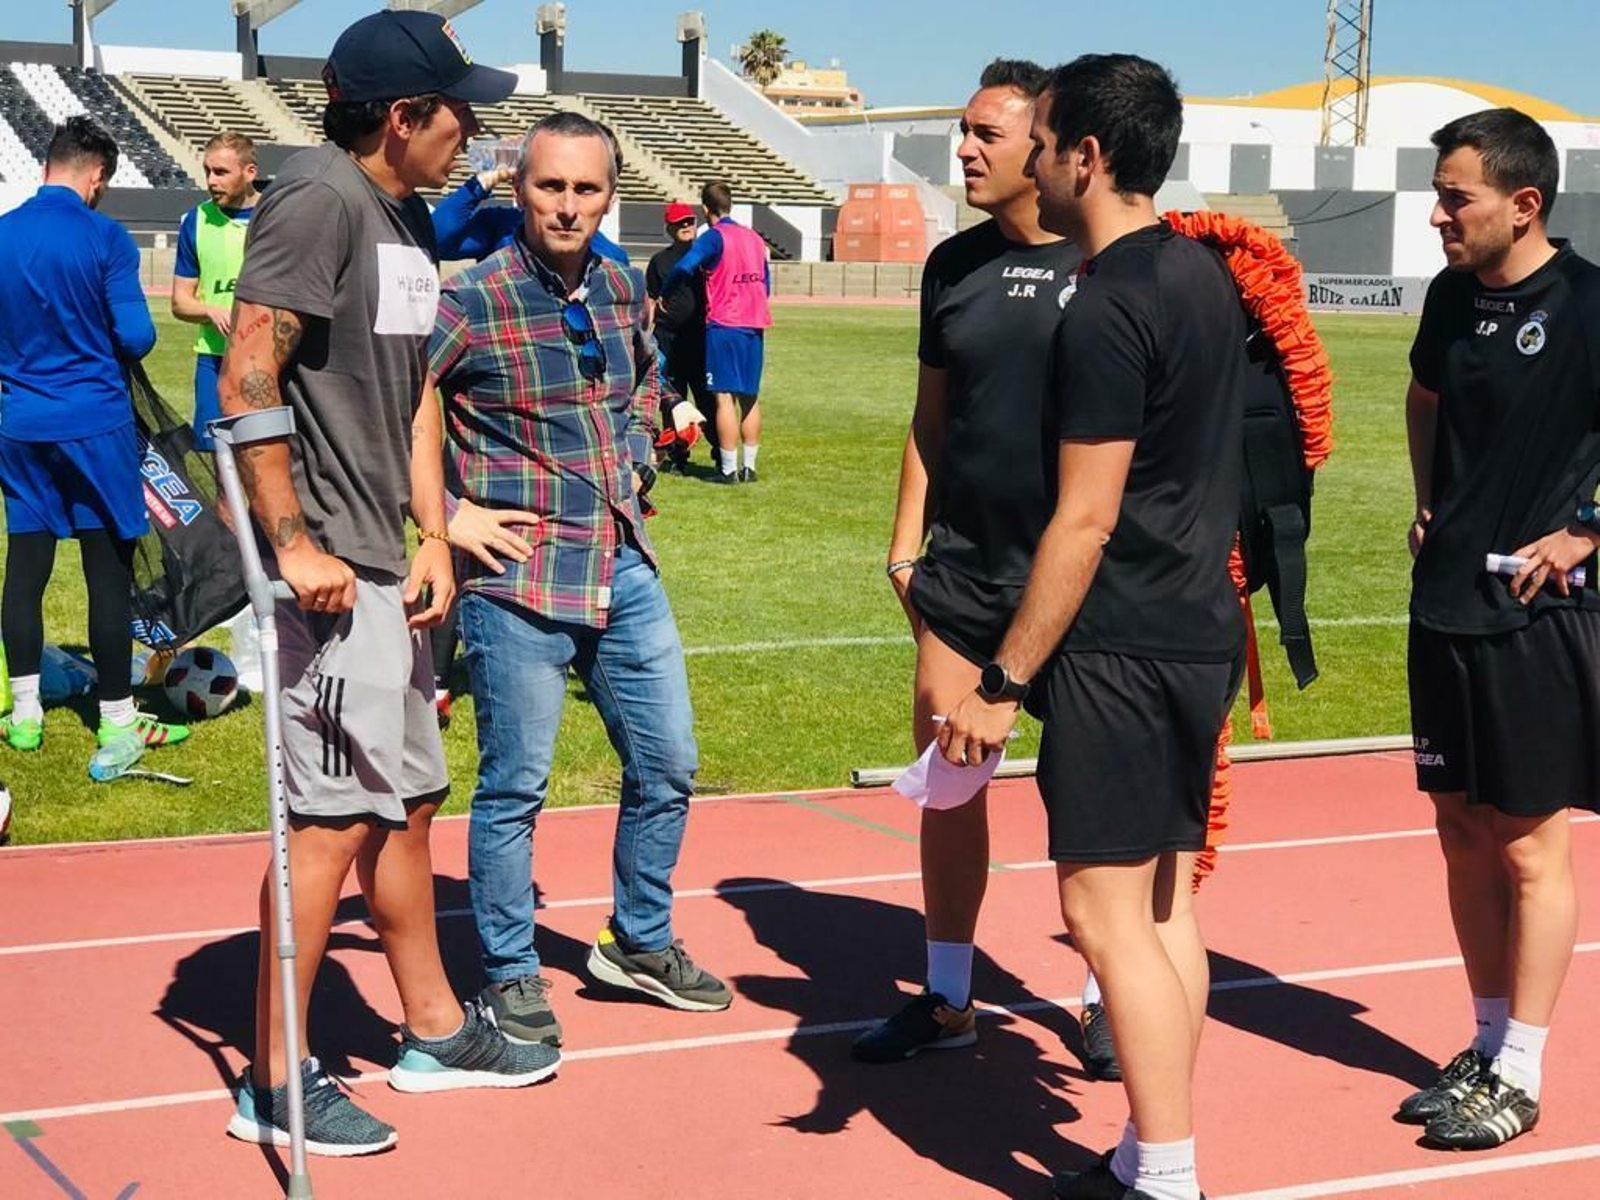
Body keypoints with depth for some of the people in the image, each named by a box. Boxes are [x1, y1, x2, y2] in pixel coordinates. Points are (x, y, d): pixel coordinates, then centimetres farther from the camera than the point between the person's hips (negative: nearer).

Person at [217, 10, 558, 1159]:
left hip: (386, 567, 10)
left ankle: (435, 1032, 32)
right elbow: (245, 380, -21)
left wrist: (434, 535, 9)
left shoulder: (410, 217, 14)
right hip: (326, 570, -10)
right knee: (337, 815, -6)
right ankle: (275, 1085, 4)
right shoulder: (319, 197, -15)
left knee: (408, 801, 18)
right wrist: (294, 547, -21)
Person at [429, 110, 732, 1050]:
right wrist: (446, 515, -14)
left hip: (626, 568, 7)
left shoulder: (625, 288, 6)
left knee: (667, 765, 14)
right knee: (515, 786, 3)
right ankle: (512, 977, 19)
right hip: (521, 580, -7)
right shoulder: (472, 301, -14)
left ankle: (641, 944, 33)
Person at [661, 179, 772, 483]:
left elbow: (684, 268, -22)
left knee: (725, 397, -6)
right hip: (755, 326, 6)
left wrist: (662, 295, -9)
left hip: (723, 325, -6)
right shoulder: (755, 238, 13)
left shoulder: (714, 237, -8)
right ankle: (749, 466, 13)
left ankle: (729, 469, -8)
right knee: (750, 398, 11)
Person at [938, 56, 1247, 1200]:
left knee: (1105, 907, -4)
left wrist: (1005, 681, -15)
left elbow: (1086, 521, -19)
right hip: (1198, 630, 9)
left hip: (1122, 645, -9)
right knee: (1166, 901, 13)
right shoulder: (1203, 272, 10)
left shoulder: (1108, 310, -18)